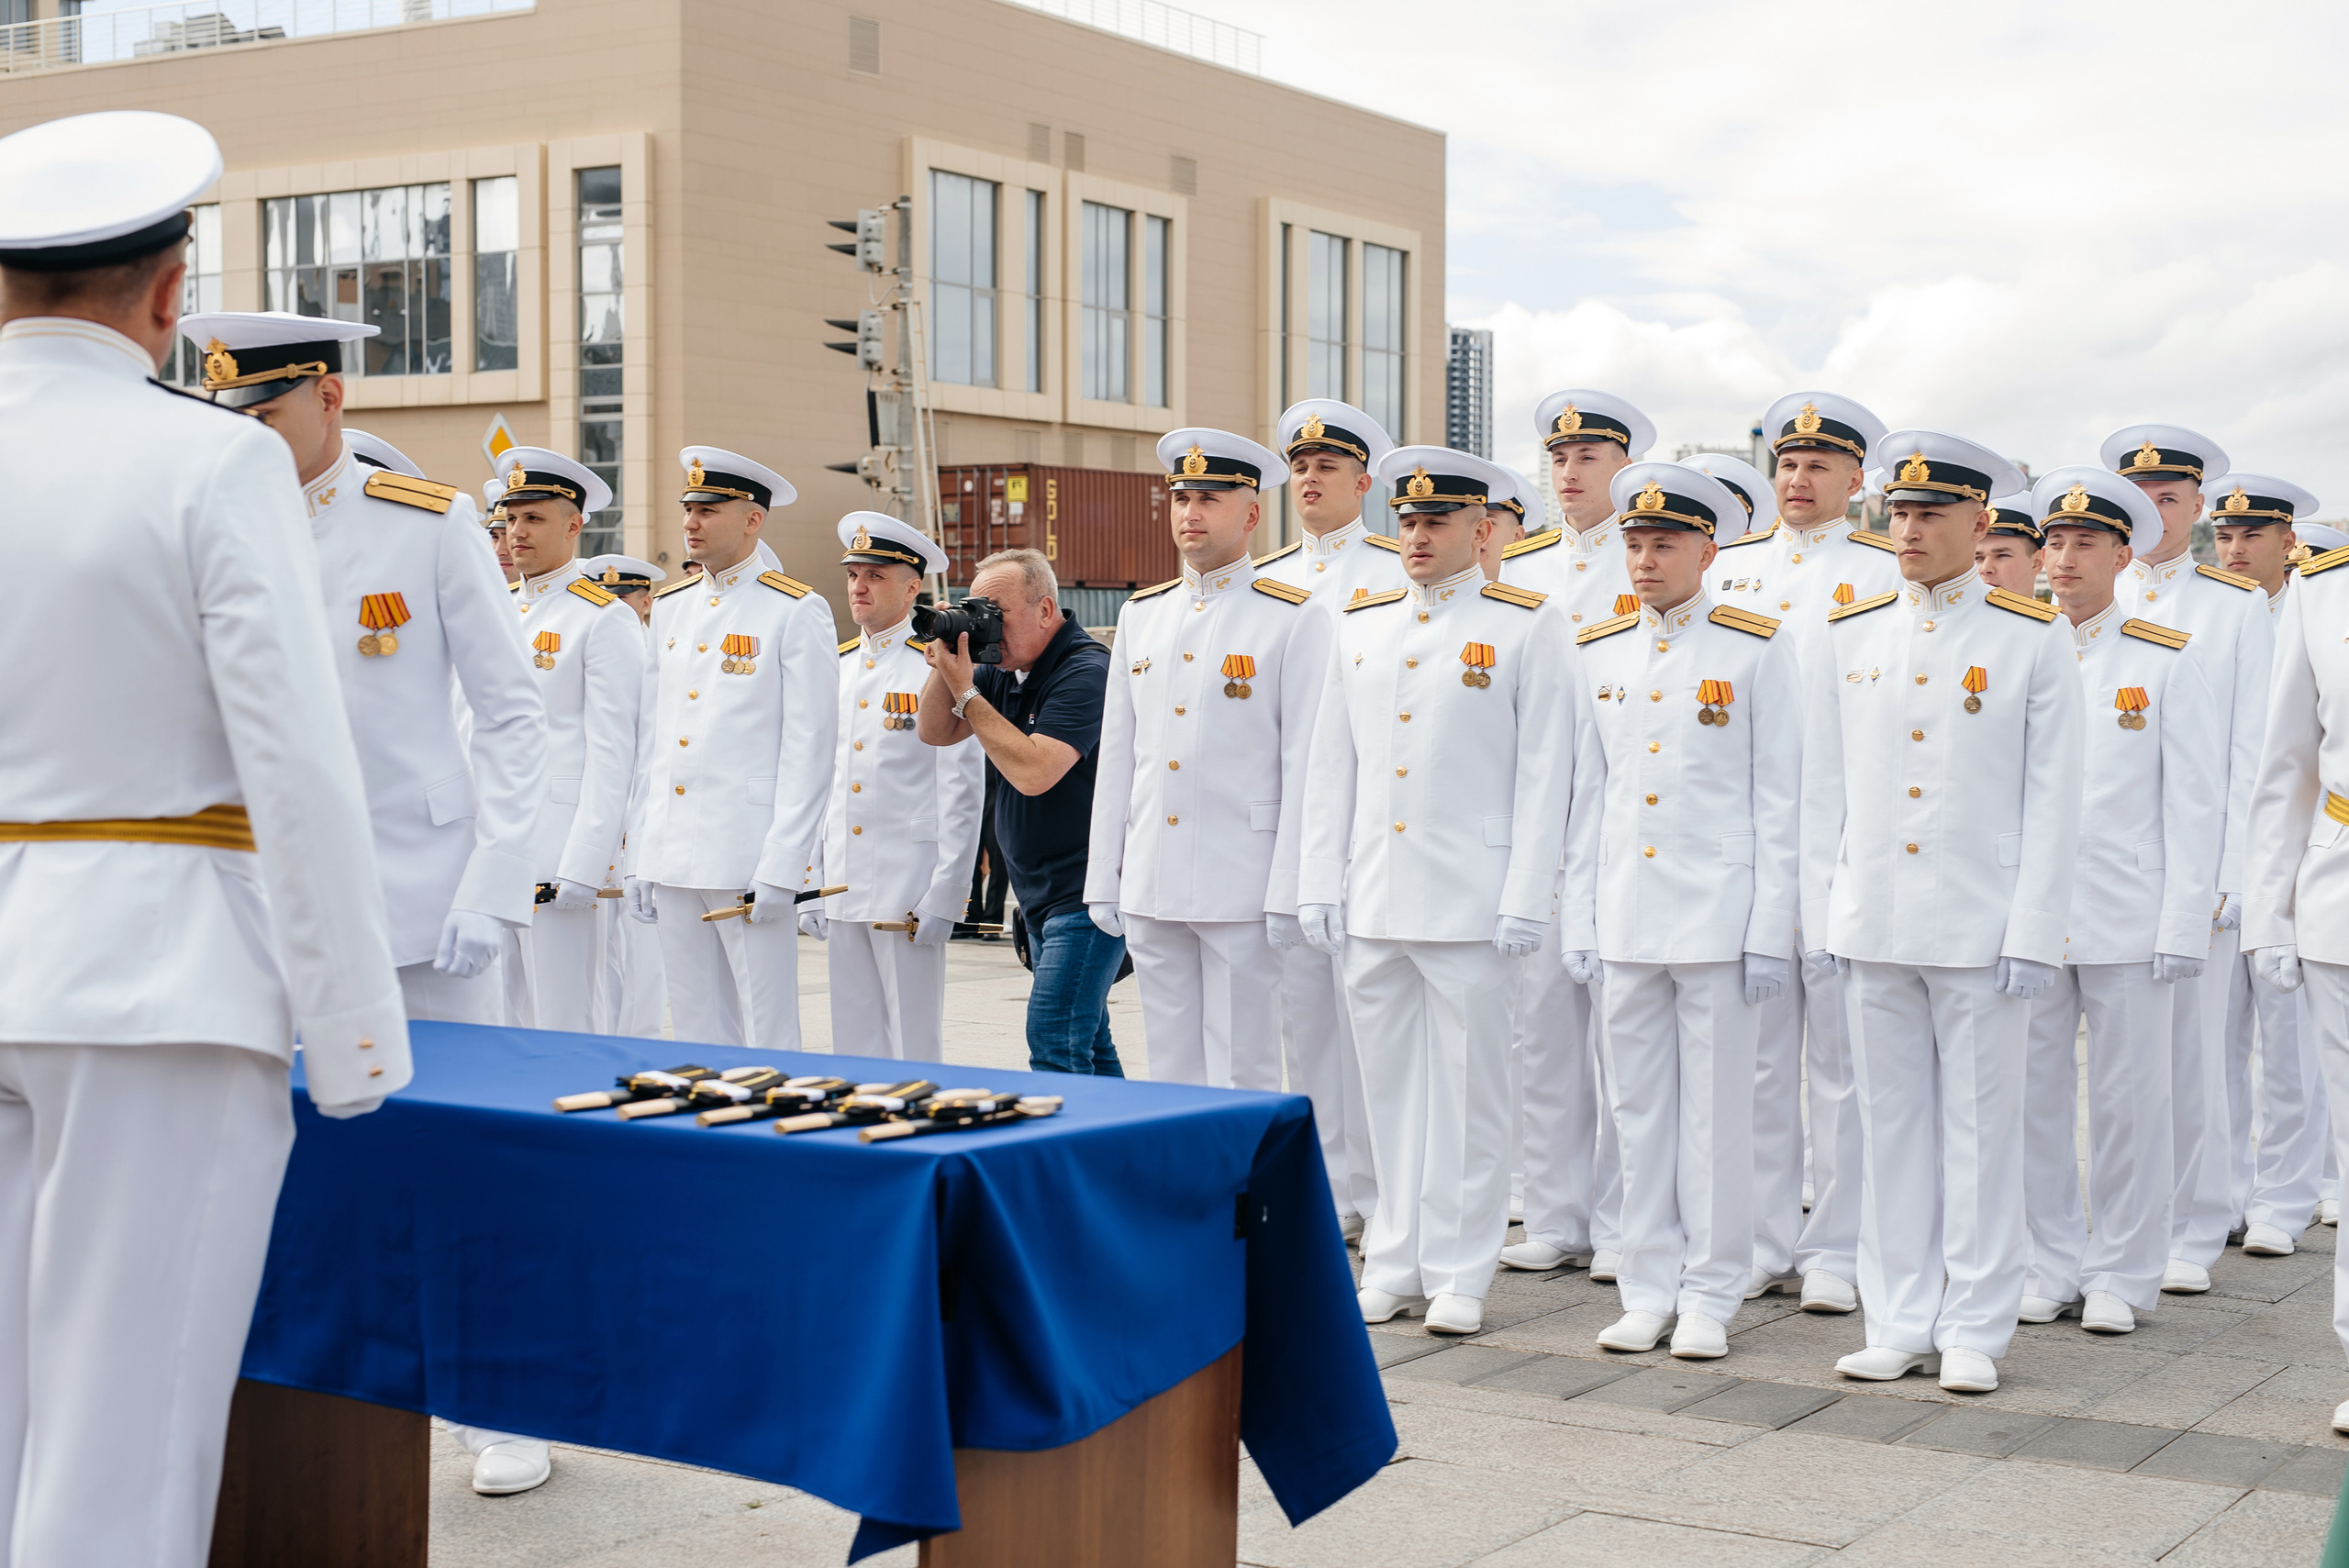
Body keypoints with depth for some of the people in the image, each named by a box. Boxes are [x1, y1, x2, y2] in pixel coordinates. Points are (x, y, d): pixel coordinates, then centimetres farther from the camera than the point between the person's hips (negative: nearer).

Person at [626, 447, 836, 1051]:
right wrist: (640, 856, 12)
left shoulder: (797, 612, -5)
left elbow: (808, 752, -8)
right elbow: (653, 738, 17)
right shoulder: (670, 605, 15)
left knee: (768, 1040, -3)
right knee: (695, 1034, 11)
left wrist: (780, 870, -14)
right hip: (673, 859, 6)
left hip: (749, 859, -6)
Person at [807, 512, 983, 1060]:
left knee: (914, 1049, -1)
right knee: (853, 1046, 10)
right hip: (840, 894, 6)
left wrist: (943, 898, -12)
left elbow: (961, 794, -8)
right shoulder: (835, 667, 13)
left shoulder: (938, 669, -6)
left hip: (907, 896, -6)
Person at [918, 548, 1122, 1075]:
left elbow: (1034, 771, -25)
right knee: (1087, 1042, 13)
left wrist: (964, 690, -19)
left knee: (1054, 1043, -16)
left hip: (1087, 893, -10)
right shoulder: (1003, 671, 11)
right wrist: (946, 662, -2)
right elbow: (934, 733, 14)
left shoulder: (1084, 671, -17)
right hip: (1040, 895, 10)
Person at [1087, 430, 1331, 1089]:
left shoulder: (1293, 619, -3)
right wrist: (1103, 881, 10)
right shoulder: (1140, 615, 13)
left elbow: (1304, 766, -7)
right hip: (1150, 888, 5)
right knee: (1170, 1074, 11)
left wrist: (1288, 895, -12)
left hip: (1241, 888, -5)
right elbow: (1116, 755, 15)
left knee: (1243, 1079, 0)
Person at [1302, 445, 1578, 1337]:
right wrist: (1319, 885, 9)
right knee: (1390, 1086, 11)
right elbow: (1330, 765, 14)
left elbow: (1544, 775, -6)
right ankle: (1396, 1263, 20)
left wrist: (1526, 902, -10)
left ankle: (1460, 1273, 11)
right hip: (1372, 901, 5)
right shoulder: (1361, 624, 12)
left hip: (1468, 901, -5)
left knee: (1468, 1088, 2)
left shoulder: (1527, 628, -2)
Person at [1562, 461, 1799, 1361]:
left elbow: (1778, 799, -2)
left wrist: (1771, 933, -7)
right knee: (1638, 1108, 8)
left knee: (1715, 1110, 2)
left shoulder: (1755, 650, -1)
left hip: (1718, 916, -4)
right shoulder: (1599, 653, 10)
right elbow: (1586, 796, 12)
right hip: (1626, 919, 4)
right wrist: (1579, 920, 8)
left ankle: (1710, 1295, 12)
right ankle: (1649, 1291, 17)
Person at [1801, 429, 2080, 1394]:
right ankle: (1899, 1325, 16)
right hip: (1874, 929, 3)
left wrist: (2032, 936, -8)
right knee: (1890, 1125, 8)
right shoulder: (1846, 638, 8)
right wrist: (1821, 917, 6)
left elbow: (2052, 800, -2)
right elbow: (1824, 792, 11)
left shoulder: (2035, 642, -1)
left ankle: (1973, 1331, 13)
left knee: (1981, 1127, 3)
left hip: (1981, 931, -3)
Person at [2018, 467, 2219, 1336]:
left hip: (2124, 919, -3)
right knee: (2033, 1094, 5)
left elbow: (2193, 803, -1)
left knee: (2128, 1100, 3)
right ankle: (2055, 1261, 18)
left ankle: (2123, 1274, 14)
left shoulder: (2166, 661, 1)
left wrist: (2184, 926, -7)